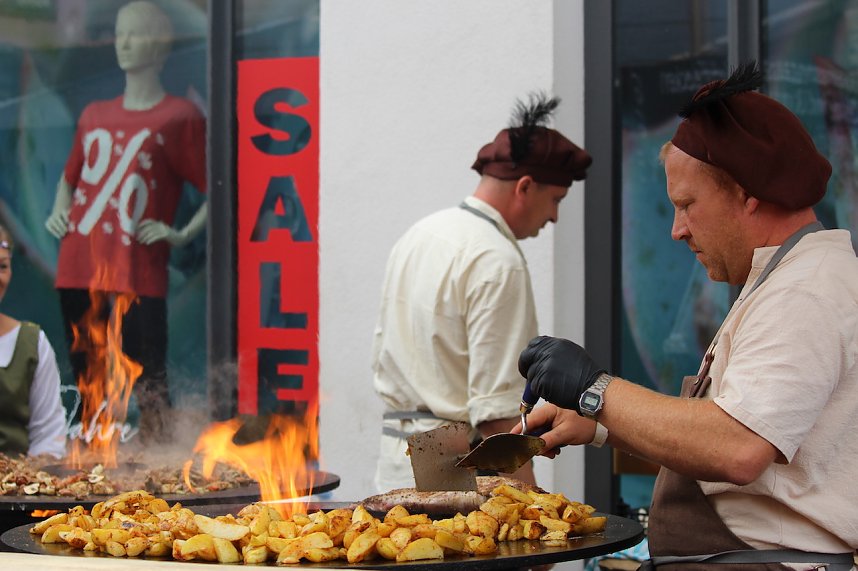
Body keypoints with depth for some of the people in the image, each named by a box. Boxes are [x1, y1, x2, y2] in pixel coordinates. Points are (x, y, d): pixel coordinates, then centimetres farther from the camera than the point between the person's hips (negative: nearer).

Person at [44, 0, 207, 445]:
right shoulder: (94, 116, 18)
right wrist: (59, 211, 14)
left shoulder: (179, 117, 1)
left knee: (148, 387, -11)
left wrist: (182, 235, -13)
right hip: (78, 271, 6)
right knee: (88, 388, 9)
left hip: (137, 275, -6)